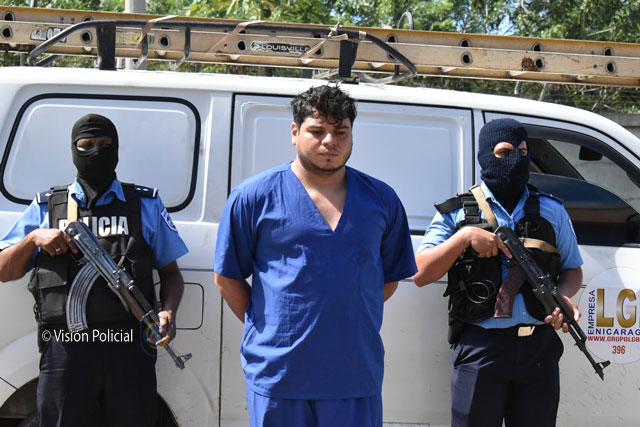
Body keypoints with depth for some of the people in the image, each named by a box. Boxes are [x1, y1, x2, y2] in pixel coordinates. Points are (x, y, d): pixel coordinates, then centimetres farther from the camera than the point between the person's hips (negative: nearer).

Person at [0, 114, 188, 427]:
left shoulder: (146, 205, 16)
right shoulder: (46, 207, 16)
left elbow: (170, 273, 15)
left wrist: (168, 312, -5)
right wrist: (33, 239, -3)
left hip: (130, 351, 0)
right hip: (65, 351, 0)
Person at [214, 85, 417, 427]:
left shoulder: (382, 200, 9)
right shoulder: (254, 197, 1)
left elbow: (390, 279, 16)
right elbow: (227, 278, 5)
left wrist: (345, 321, 9)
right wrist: (265, 328, 2)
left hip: (357, 376, 2)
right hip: (276, 373, -2)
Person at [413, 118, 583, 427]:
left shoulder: (552, 211, 14)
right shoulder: (457, 213, 7)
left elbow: (572, 269, 19)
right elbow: (421, 274, 0)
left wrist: (563, 296, -4)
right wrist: (465, 236, -11)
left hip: (539, 346, 2)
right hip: (479, 347, -2)